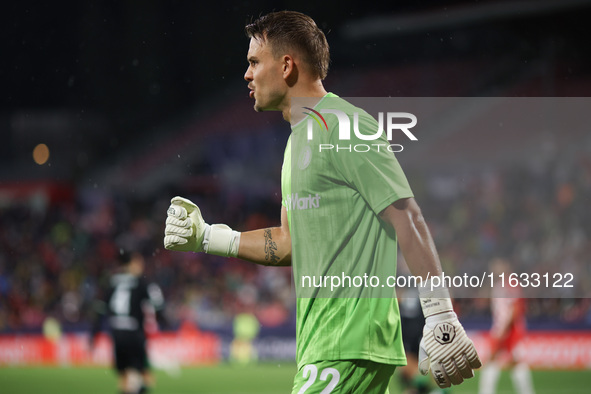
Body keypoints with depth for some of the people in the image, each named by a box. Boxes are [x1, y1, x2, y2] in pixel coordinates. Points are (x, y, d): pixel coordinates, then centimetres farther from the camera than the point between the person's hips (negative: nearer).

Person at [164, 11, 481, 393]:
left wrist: (441, 319, -20)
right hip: (321, 345, 9)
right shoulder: (299, 138, 19)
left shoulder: (345, 127, -11)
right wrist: (206, 237, 17)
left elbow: (408, 222, -16)